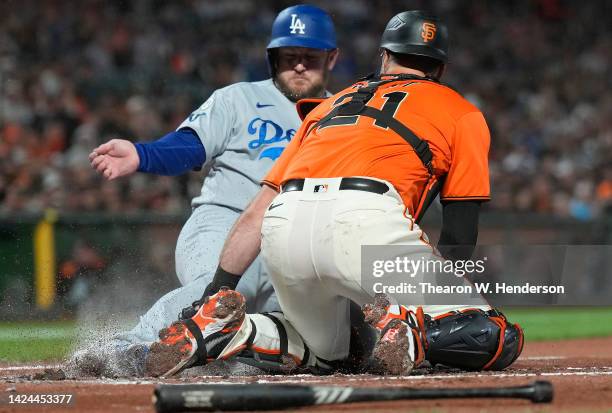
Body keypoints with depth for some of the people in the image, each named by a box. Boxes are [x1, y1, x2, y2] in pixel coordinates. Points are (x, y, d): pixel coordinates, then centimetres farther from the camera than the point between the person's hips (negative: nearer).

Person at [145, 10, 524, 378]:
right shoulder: (462, 113, 24)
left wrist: (212, 294, 26)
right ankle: (410, 329, -25)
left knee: (323, 353, 27)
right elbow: (460, 236, 15)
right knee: (498, 340, 4)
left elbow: (256, 215, 27)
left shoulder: (331, 104, 35)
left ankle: (217, 324, 1)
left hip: (283, 228, 5)